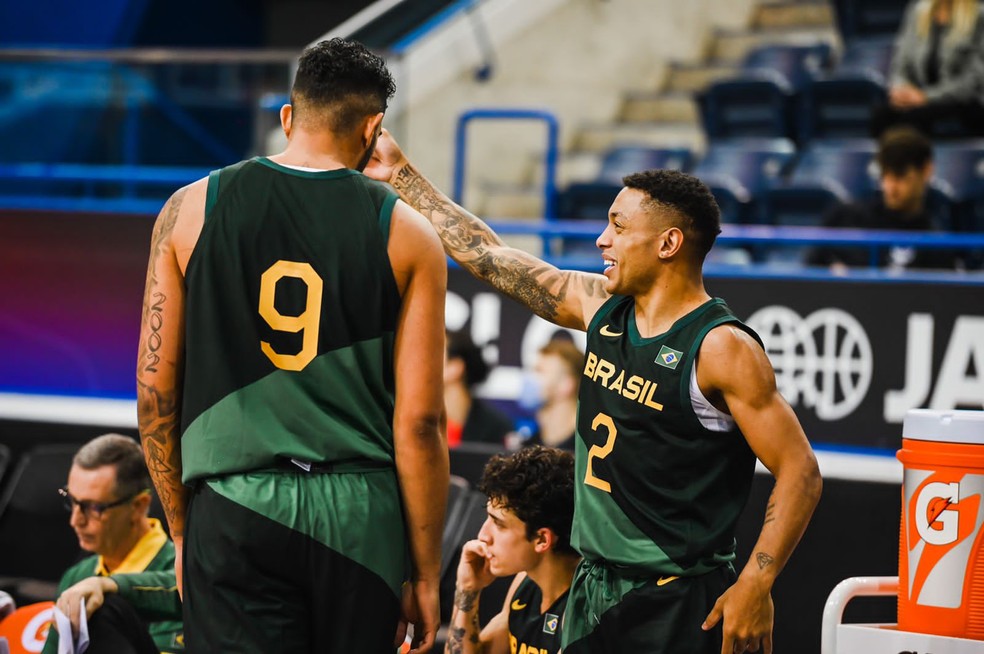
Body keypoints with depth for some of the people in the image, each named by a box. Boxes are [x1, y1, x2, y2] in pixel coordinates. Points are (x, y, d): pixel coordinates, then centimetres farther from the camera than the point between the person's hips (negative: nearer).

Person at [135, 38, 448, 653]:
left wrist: (183, 531, 17)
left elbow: (155, 393, 6)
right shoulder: (407, 234, 2)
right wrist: (426, 574, 6)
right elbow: (420, 422, -2)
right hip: (360, 515, 0)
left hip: (234, 511, 0)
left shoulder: (191, 209, 6)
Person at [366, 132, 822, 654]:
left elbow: (799, 470, -15)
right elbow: (488, 257, 15)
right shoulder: (600, 306, 7)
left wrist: (754, 586, -22)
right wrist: (401, 175, 17)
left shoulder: (722, 349, -14)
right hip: (594, 587, 7)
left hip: (677, 605, -7)